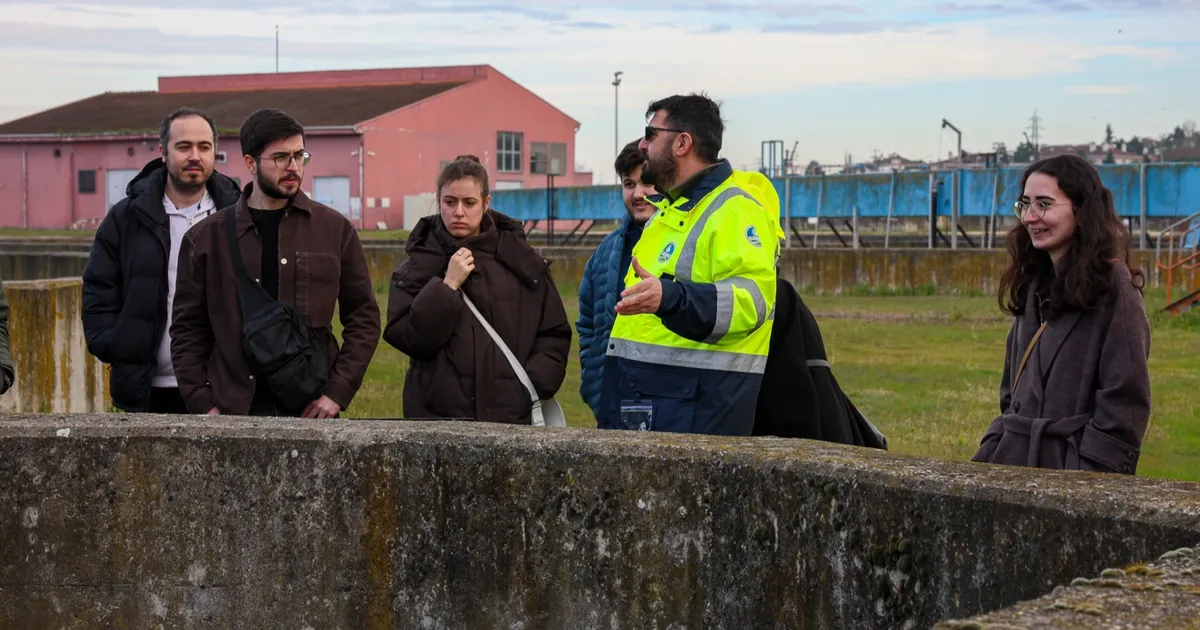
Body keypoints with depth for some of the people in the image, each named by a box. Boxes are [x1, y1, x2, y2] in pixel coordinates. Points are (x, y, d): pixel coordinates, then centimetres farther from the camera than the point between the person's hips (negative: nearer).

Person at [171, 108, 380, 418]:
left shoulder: (335, 229, 6)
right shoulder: (205, 238, 6)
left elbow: (364, 318, 7)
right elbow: (187, 330, 8)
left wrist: (338, 392, -3)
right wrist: (203, 405, -3)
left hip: (312, 412, 0)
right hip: (234, 413, 0)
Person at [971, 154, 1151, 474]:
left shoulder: (1114, 285, -9)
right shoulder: (1034, 285, 12)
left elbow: (1125, 401, -13)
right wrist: (987, 457, 8)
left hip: (1075, 465, -7)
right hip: (1016, 460, 7)